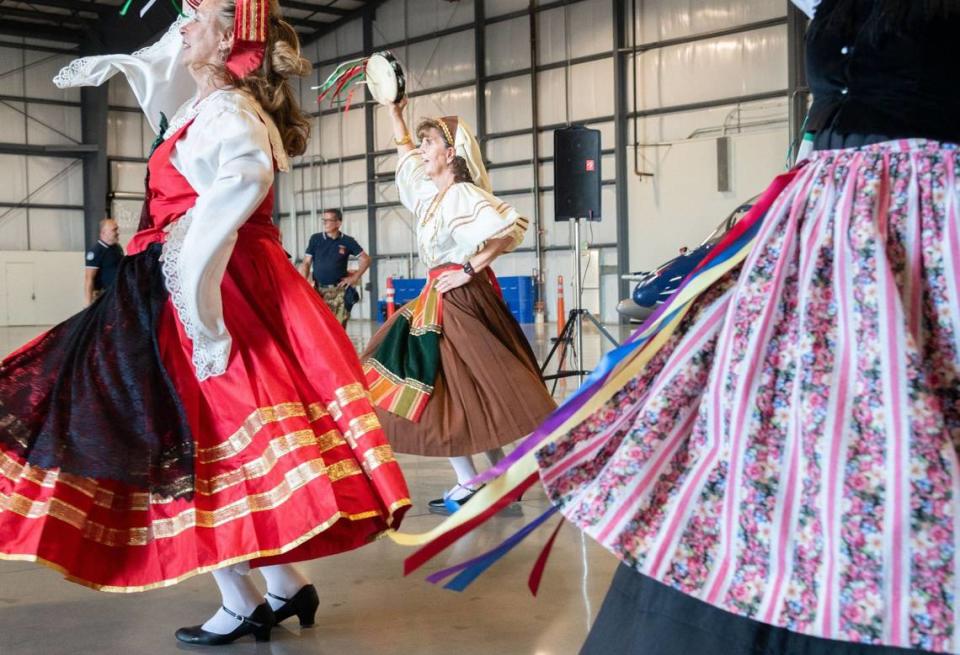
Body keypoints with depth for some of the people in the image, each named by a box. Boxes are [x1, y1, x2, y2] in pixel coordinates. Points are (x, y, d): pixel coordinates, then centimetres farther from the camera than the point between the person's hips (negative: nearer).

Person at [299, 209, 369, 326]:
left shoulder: (347, 241, 2)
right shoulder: (315, 239, 6)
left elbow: (365, 259, 8)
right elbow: (306, 263, 5)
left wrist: (355, 278, 0)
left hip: (339, 291, -1)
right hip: (318, 290, 1)